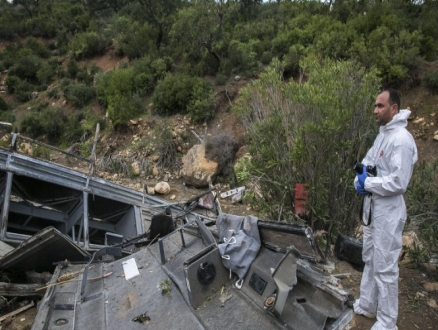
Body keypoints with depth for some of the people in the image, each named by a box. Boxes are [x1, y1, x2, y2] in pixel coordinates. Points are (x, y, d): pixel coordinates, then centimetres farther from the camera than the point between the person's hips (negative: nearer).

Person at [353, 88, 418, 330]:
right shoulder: (382, 134, 10)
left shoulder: (401, 139, -21)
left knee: (385, 267, 2)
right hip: (372, 206, 10)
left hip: (388, 212, -10)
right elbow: (367, 162, 14)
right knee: (369, 259, 21)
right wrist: (360, 180, -5)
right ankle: (366, 305, 39)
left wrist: (367, 183, -16)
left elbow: (398, 182, -26)